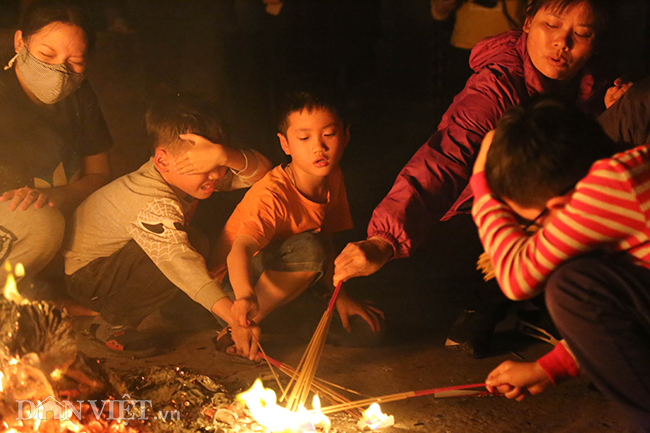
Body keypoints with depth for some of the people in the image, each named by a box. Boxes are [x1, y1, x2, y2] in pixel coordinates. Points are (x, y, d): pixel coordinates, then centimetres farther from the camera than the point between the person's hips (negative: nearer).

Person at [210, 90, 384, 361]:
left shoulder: (332, 179, -5)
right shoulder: (273, 195, -29)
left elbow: (324, 244, 9)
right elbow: (239, 251, -43)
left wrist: (340, 296, 3)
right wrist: (246, 296, -63)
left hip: (277, 273, 8)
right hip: (235, 281, -8)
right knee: (308, 248, -35)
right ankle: (239, 328, -24)